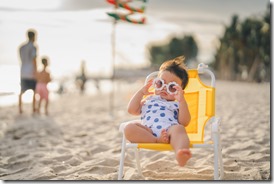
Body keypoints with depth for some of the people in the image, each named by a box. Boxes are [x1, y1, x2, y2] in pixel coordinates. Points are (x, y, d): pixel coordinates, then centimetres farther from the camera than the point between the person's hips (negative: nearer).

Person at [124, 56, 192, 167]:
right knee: (129, 128, -27)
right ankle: (157, 140, -41)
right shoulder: (148, 100, 38)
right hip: (147, 132, 2)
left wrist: (181, 101, 0)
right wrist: (141, 92, 23)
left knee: (178, 128, -39)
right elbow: (132, 110, 24)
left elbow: (184, 122, 8)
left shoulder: (178, 105, 29)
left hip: (169, 130, -2)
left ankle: (180, 154, -69)